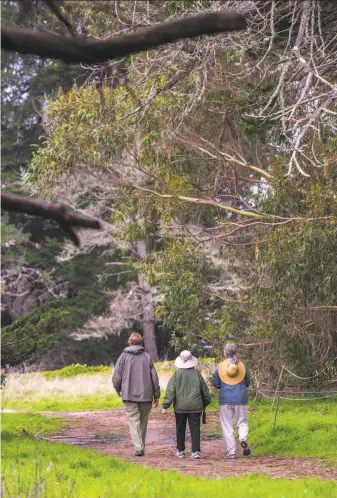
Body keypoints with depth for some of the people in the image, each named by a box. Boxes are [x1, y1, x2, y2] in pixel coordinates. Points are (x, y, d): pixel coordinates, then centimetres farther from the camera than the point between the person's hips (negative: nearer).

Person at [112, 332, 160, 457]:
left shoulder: (124, 356, 0)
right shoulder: (147, 356, 4)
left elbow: (116, 377, -2)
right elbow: (154, 378, 4)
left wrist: (118, 390, 18)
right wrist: (156, 396, 11)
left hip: (129, 395, -2)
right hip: (146, 395, 2)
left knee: (134, 422, -3)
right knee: (143, 422, 13)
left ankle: (139, 447, -17)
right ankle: (141, 447, 18)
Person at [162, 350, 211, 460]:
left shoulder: (177, 374, -4)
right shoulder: (197, 374, 2)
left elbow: (170, 391, -7)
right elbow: (205, 390, 10)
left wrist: (165, 406, -4)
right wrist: (205, 404, 24)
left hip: (180, 407, -1)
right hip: (195, 407, 1)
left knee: (180, 429, 11)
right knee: (195, 429, 2)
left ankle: (180, 451, 18)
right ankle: (195, 451, -4)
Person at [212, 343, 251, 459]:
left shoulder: (220, 366, -3)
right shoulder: (242, 366, 0)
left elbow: (215, 383, -1)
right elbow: (247, 382, 7)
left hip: (225, 399, -1)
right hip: (240, 399, 1)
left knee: (227, 425, 6)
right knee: (242, 422, 13)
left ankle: (231, 452, 1)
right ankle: (243, 439, -18)